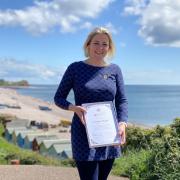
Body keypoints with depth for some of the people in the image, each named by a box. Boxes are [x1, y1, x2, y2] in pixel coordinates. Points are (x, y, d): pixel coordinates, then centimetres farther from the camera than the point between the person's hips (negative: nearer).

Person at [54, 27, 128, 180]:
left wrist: (122, 123, -15)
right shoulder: (75, 68, -2)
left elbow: (122, 101, 3)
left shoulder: (115, 70, 6)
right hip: (84, 135, -3)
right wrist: (74, 108, -18)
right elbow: (59, 98, 2)